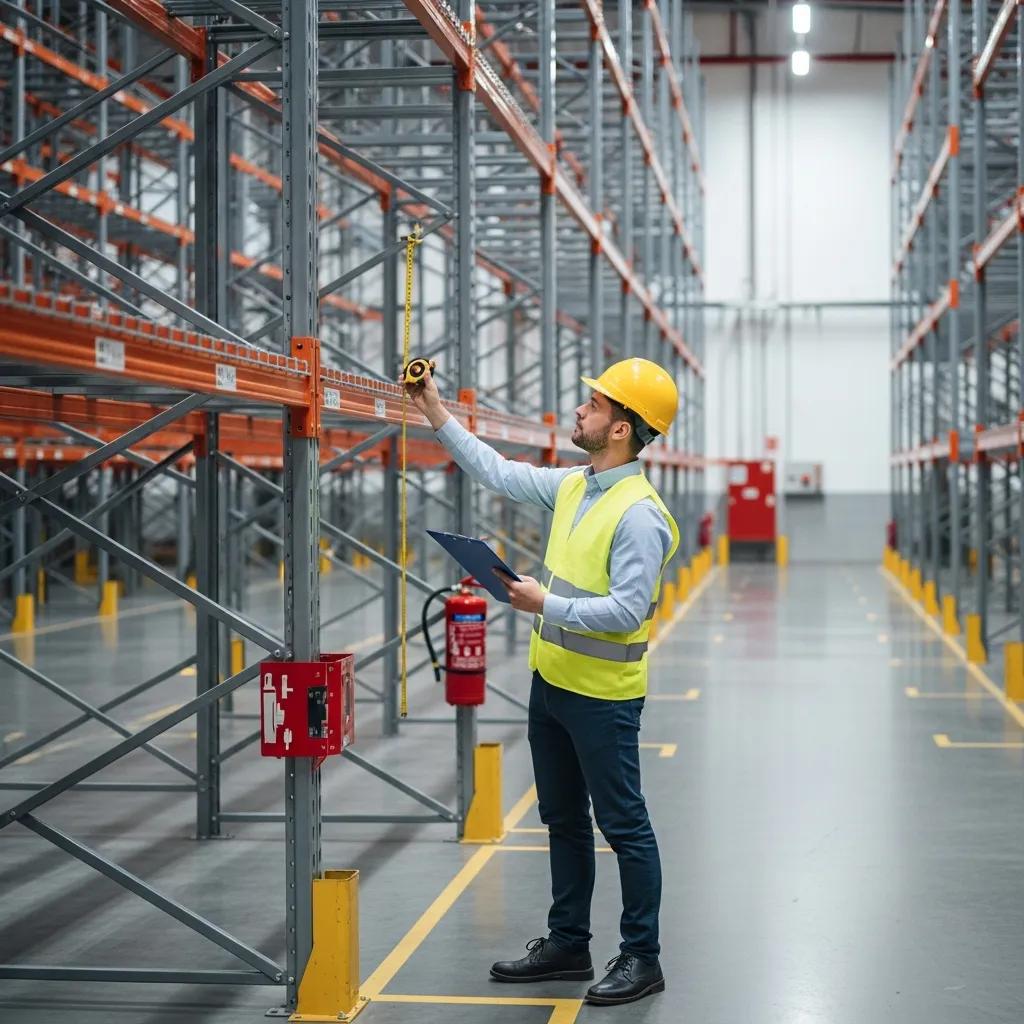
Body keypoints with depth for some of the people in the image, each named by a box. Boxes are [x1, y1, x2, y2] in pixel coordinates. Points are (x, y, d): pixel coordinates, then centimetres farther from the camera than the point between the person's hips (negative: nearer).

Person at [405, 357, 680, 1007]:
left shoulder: (639, 514, -20)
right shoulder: (572, 486, 6)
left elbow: (629, 609, -25)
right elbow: (499, 472, 16)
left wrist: (548, 605, -24)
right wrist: (437, 415, 14)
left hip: (603, 697, -9)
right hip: (552, 682, 9)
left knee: (624, 826, 2)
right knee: (564, 820, 18)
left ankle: (643, 958, 13)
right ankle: (569, 943, 31)